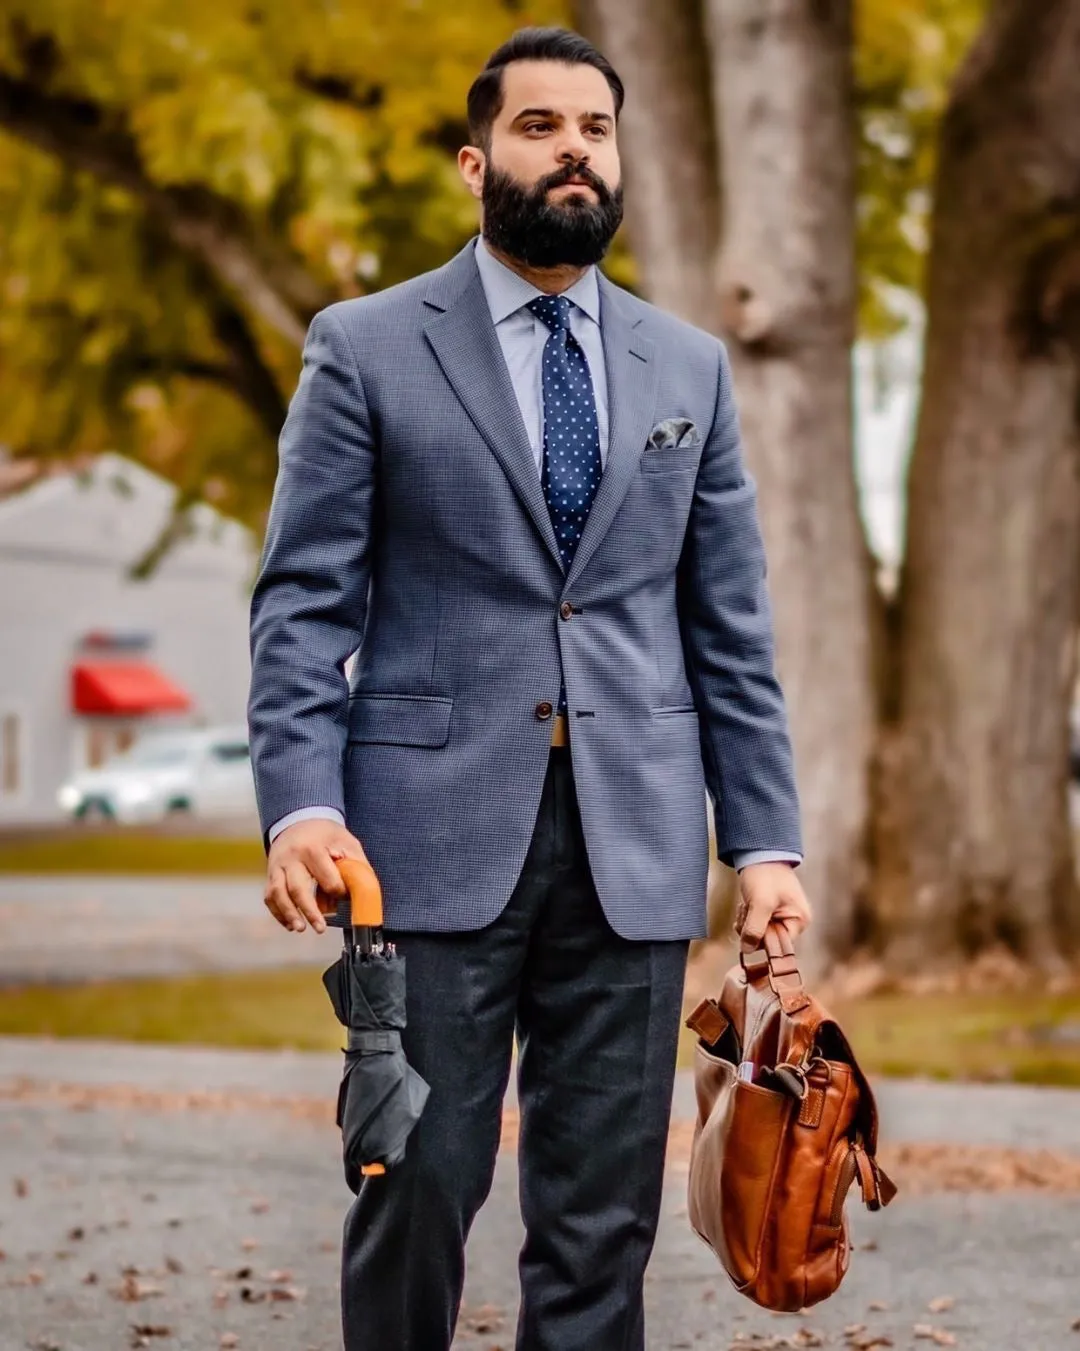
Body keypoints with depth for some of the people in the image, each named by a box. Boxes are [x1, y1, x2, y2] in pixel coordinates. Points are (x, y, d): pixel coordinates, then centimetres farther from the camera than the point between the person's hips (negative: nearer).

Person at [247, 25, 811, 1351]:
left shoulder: (688, 368, 13)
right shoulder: (365, 348, 4)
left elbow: (729, 628, 12)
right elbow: (304, 601, -1)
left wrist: (764, 839, 5)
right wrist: (300, 803, -13)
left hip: (634, 848, 3)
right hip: (437, 833, -3)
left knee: (605, 1208, 4)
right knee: (419, 1181, -1)